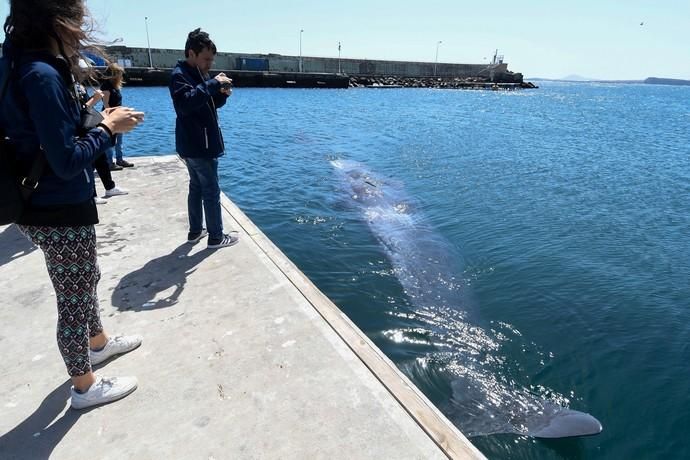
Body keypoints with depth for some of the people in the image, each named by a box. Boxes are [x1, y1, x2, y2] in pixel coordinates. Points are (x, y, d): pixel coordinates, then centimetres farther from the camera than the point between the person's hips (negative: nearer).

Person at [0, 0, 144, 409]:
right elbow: (67, 161, -25)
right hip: (60, 212, -9)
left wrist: (96, 119, 3)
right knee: (74, 298, 6)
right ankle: (85, 387, 26)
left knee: (86, 280, 26)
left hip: (52, 206, 9)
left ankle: (99, 343, 49)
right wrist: (108, 129, -13)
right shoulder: (42, 75, -23)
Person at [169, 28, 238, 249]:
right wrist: (213, 84, -30)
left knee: (196, 187, 15)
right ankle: (216, 237, 4)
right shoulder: (180, 74, -14)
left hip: (196, 145, 10)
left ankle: (195, 231, 25)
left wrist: (222, 94, 1)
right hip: (198, 146, -10)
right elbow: (186, 103, -33)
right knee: (212, 192, -4)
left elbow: (208, 103, 22)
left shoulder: (197, 73, 16)